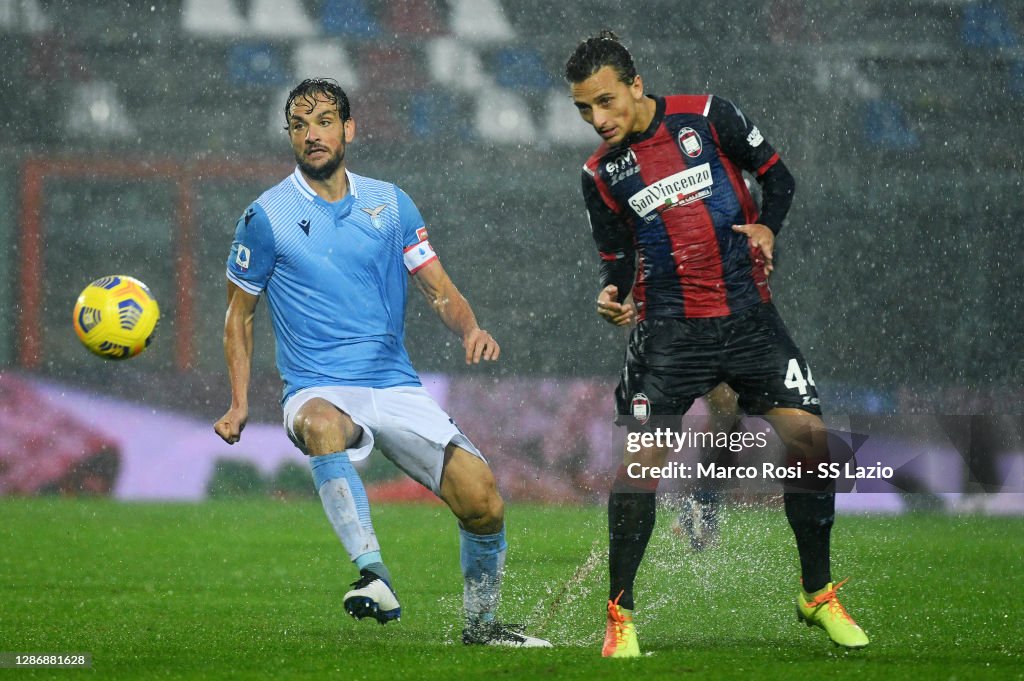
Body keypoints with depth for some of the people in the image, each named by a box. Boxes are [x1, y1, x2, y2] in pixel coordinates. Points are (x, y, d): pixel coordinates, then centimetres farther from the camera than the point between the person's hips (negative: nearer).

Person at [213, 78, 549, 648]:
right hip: (319, 390, -3)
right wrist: (240, 405, 2)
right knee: (322, 425, -41)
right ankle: (374, 573, -49)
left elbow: (440, 290, 12)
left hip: (396, 386, 3)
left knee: (483, 499, -14)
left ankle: (482, 623, 9)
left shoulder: (390, 204, 10)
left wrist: (470, 327, -10)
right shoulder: (267, 217, 3)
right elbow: (239, 316, 13)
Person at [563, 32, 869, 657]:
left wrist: (767, 228, -10)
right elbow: (618, 256, 12)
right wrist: (613, 293, -9)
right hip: (668, 329, 0)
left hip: (748, 316, 0)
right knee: (641, 460, -13)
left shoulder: (707, 117, -2)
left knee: (810, 438, -7)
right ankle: (620, 616, -1)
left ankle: (818, 596, 10)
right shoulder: (601, 173, 4)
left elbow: (777, 176, 7)